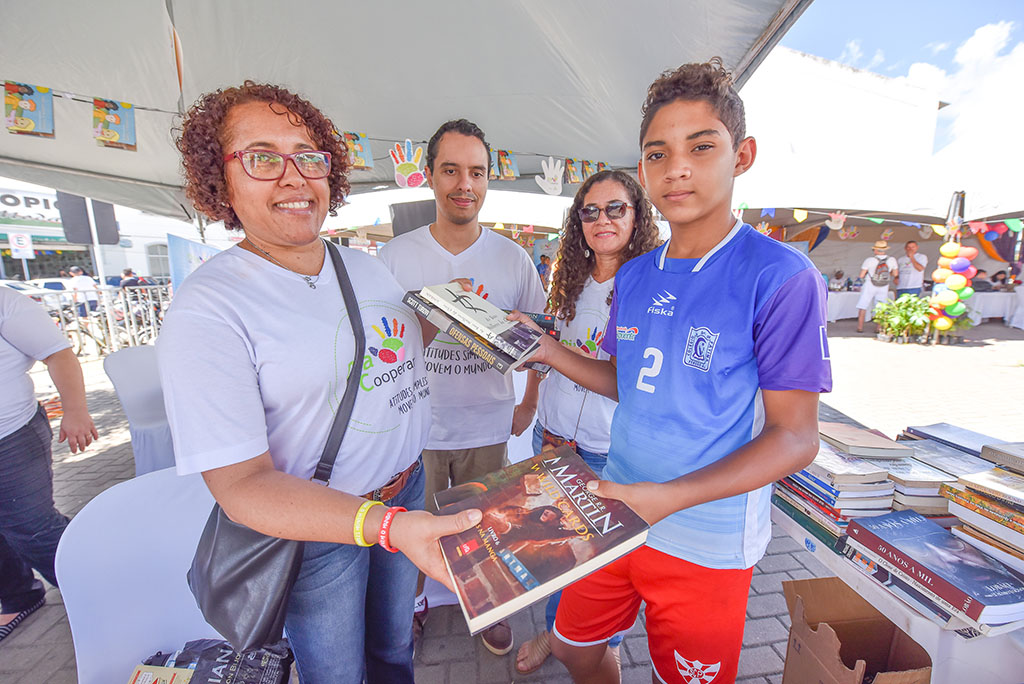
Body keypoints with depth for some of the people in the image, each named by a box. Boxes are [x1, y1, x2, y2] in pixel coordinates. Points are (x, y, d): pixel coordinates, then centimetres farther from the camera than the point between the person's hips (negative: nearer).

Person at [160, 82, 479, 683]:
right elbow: (240, 484, -25)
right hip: (314, 526, -5)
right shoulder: (208, 308, -21)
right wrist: (387, 525, -38)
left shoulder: (367, 266, 0)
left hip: (407, 491, 6)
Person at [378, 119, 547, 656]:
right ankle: (412, 600, 51)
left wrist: (529, 405, 3)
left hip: (488, 429, 1)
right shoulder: (394, 256, -6)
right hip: (414, 428, 0)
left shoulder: (513, 258, -5)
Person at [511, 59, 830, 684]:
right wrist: (548, 350, -5)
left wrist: (669, 497, -28)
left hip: (707, 544, -4)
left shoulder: (779, 276, -17)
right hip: (616, 514, 5)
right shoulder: (634, 276, 0)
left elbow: (796, 436, -16)